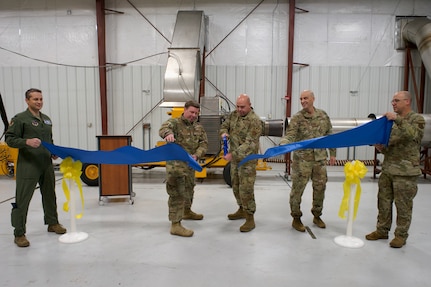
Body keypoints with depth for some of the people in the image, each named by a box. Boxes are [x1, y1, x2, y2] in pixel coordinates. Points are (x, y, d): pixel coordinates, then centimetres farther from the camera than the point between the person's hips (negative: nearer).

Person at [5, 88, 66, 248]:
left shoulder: (47, 119, 15)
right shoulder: (20, 119, -6)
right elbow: (9, 139, -8)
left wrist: (53, 152, 8)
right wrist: (26, 142, -25)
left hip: (47, 164, 7)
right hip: (28, 165, -6)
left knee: (49, 195, 16)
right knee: (22, 199, -2)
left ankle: (52, 223, 32)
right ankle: (19, 233, 9)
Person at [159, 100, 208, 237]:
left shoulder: (199, 128, 10)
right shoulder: (175, 122, -8)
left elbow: (203, 144, 2)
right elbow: (164, 127, -30)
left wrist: (196, 155, -19)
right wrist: (168, 133, -56)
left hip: (190, 164, 8)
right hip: (176, 164, -7)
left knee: (189, 190, 25)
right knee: (177, 193, -11)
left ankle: (186, 211, 49)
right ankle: (175, 225, -6)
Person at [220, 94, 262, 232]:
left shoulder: (255, 121, -20)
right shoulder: (234, 114, 3)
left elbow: (249, 144, -25)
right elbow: (224, 126, 16)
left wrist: (233, 154, -31)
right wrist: (224, 133, -8)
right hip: (234, 158, 8)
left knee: (246, 189, -7)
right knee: (236, 186, 18)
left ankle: (250, 219, 5)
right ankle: (242, 210, 37)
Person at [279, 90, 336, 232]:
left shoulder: (323, 115, 5)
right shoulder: (297, 118, -8)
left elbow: (330, 135, 13)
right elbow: (289, 136, -19)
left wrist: (332, 153, 13)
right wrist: (282, 144, -40)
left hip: (320, 158, 4)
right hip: (302, 159, -4)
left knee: (320, 188, 13)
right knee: (297, 189, 1)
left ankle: (317, 216, 33)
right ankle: (296, 219, 18)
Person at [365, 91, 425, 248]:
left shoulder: (417, 119, -4)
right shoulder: (393, 120, 14)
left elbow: (412, 134, -26)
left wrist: (398, 120, -33)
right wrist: (381, 147, 1)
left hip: (405, 172, -6)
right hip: (387, 169, 6)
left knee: (403, 205, 3)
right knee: (384, 201, 12)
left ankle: (401, 235, 17)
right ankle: (382, 230, 25)